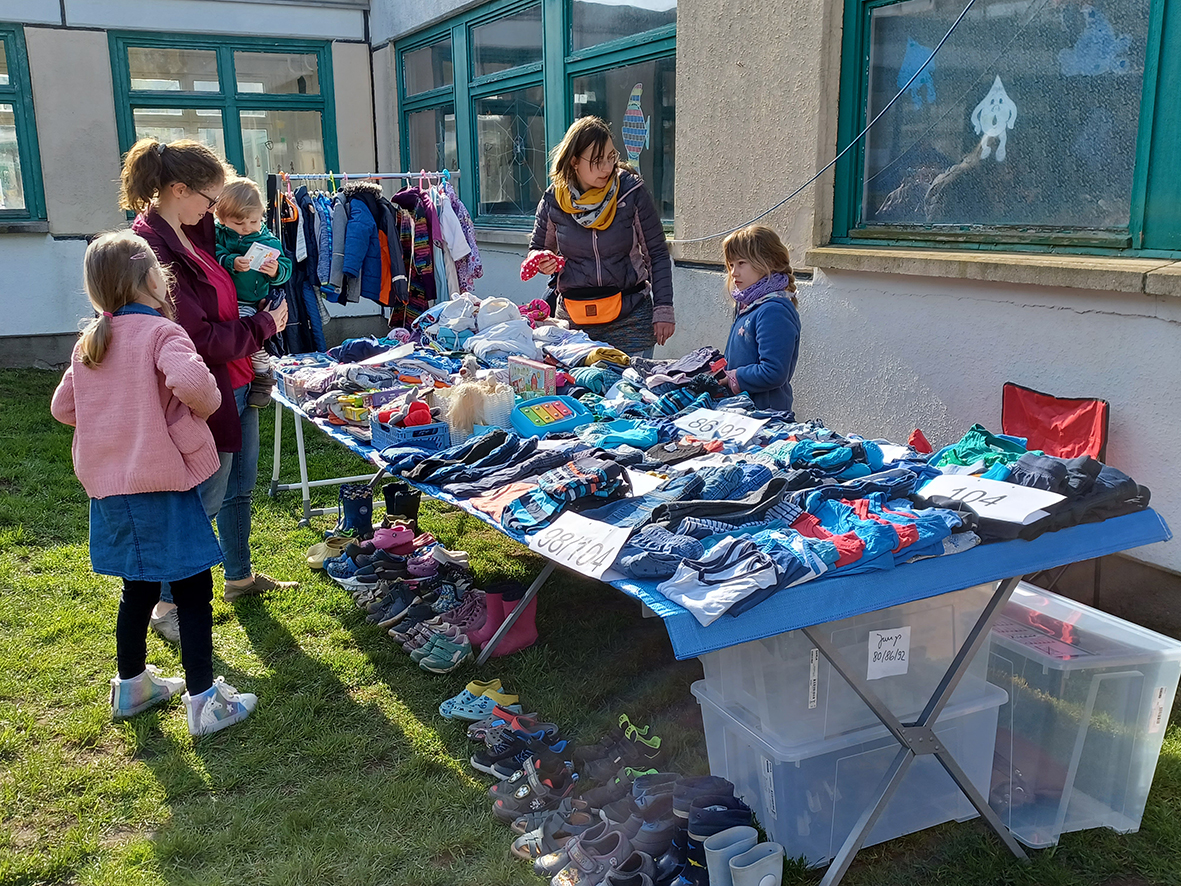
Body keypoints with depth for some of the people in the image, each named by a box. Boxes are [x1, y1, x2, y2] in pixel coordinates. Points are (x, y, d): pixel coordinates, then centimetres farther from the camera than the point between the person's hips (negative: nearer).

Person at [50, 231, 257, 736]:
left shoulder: (89, 341, 9)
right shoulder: (161, 332, -12)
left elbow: (63, 407, 15)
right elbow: (190, 381, -31)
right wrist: (207, 404, -11)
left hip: (108, 485, 7)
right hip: (160, 484, -7)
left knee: (139, 587, 22)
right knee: (193, 590, 2)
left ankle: (131, 686, 36)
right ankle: (204, 702, 8)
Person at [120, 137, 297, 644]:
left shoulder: (193, 234, 3)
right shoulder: (151, 251, -25)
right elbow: (201, 339, -24)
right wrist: (265, 326, -12)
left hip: (236, 383, 9)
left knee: (240, 486, 21)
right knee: (206, 499, 2)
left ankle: (240, 577, 40)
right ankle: (167, 606, 19)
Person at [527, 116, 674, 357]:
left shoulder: (631, 191, -4)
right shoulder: (553, 201, 0)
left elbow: (657, 253, 2)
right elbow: (536, 249, 16)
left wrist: (663, 310, -3)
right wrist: (543, 262, -8)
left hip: (630, 319, -1)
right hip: (573, 320, 2)